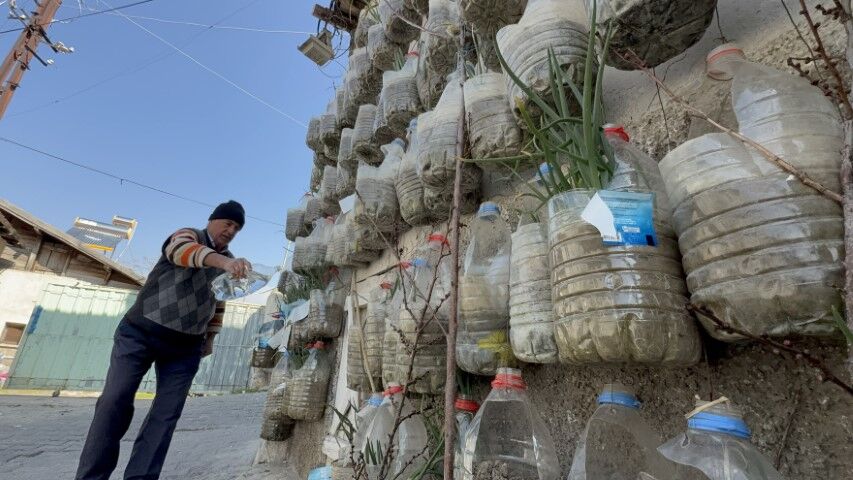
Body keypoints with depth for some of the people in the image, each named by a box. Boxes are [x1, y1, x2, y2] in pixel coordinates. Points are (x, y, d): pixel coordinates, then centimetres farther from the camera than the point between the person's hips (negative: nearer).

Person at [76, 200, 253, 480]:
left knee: (167, 413, 0)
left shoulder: (230, 264, 12)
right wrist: (222, 261, -49)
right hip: (141, 332, -4)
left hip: (186, 347, 5)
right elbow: (182, 251, -31)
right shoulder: (188, 235, -5)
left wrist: (210, 337, 18)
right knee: (115, 402, -6)